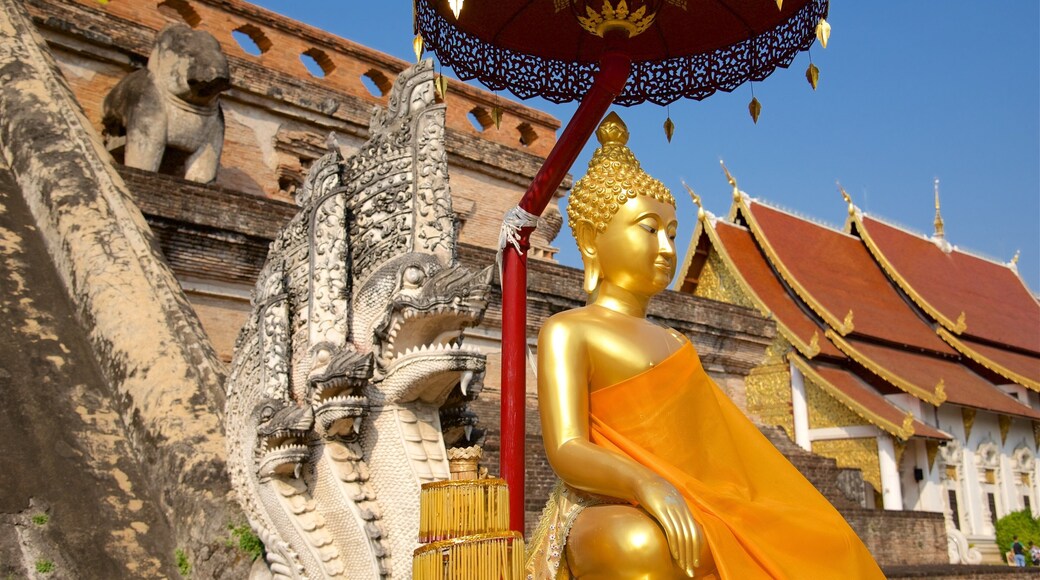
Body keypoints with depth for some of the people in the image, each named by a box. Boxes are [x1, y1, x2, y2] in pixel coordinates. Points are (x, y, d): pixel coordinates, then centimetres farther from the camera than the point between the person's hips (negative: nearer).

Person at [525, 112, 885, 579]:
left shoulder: (673, 343, 23)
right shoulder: (567, 331, 1)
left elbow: (717, 449, 19)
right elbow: (567, 451, -13)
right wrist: (646, 484, -31)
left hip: (698, 515, 8)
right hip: (607, 516, -7)